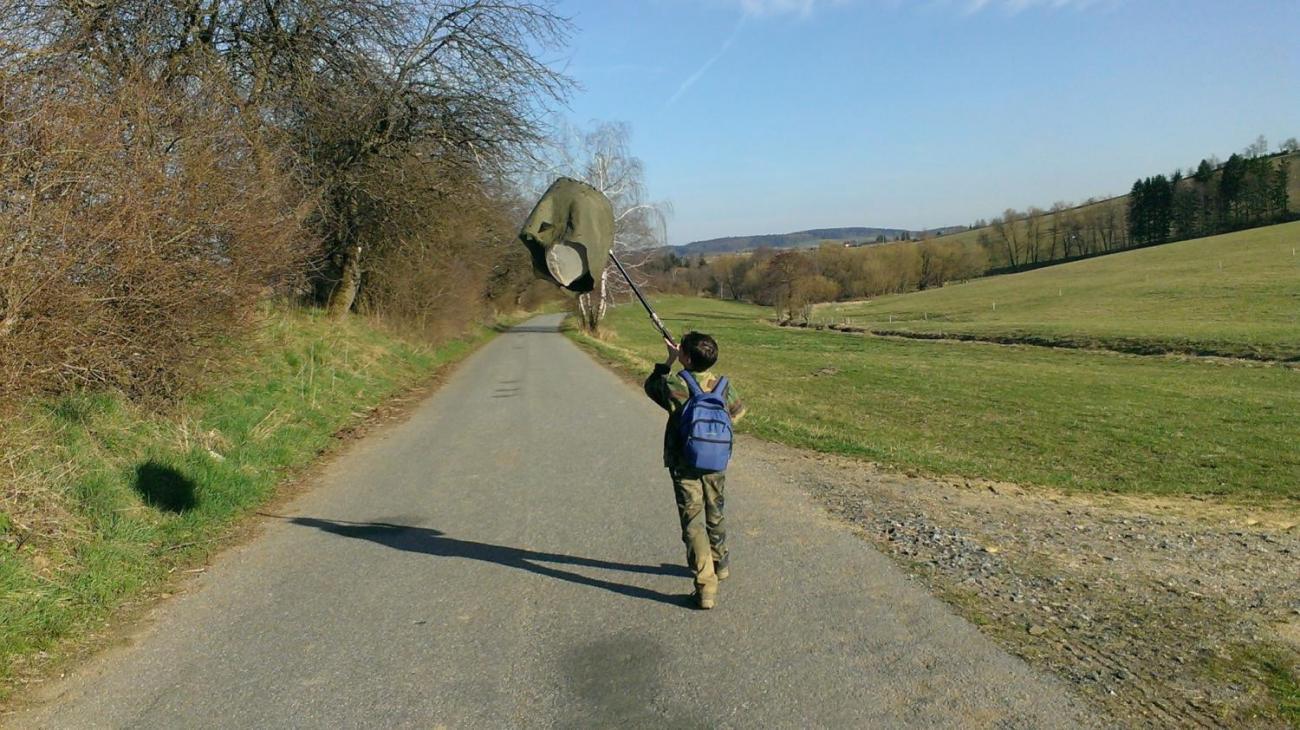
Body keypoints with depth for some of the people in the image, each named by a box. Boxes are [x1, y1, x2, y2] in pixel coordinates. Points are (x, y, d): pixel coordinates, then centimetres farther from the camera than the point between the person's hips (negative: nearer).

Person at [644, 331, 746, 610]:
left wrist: (669, 361, 6)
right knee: (715, 516, 23)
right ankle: (719, 565, 43)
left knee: (693, 523, -3)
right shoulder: (722, 386, -6)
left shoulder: (673, 387, -16)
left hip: (684, 465, -4)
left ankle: (705, 586, -9)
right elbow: (738, 411, 12)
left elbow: (650, 386, 6)